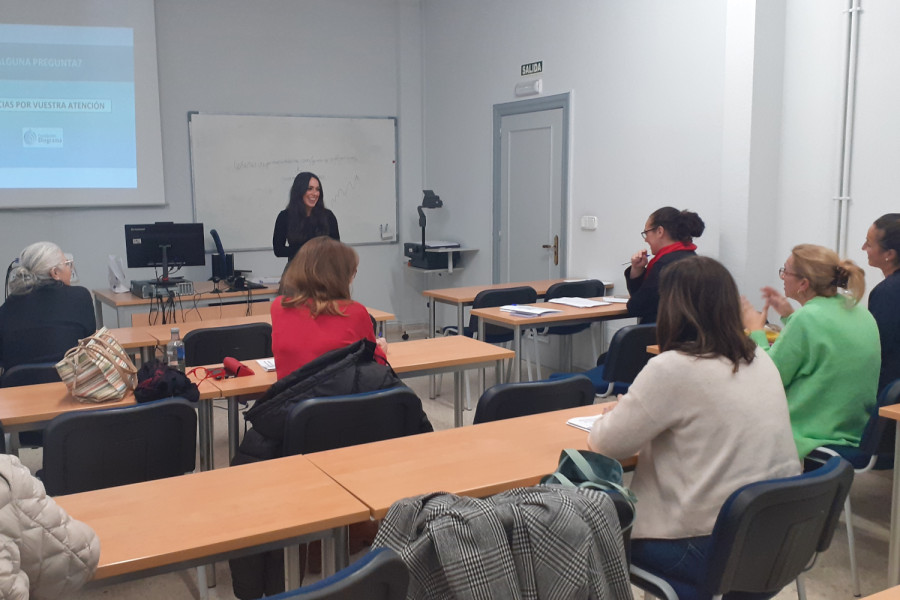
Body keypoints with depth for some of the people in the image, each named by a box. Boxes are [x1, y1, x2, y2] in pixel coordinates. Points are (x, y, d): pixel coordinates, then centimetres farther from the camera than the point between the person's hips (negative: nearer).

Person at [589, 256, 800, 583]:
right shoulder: (761, 360, 4)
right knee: (623, 504, 24)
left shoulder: (671, 368, -18)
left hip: (713, 549, -7)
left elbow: (607, 445, -10)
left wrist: (621, 410, 11)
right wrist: (636, 407, 15)